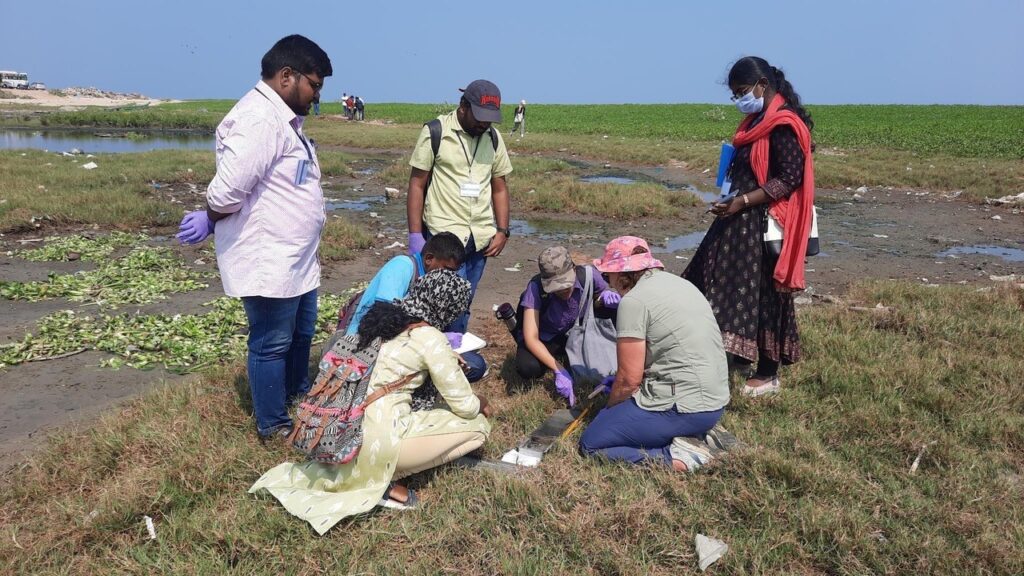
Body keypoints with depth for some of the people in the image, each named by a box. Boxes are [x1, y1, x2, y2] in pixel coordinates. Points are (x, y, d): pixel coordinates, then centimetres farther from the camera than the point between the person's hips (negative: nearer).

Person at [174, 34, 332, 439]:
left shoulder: (284, 119, 15)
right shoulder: (259, 119, -21)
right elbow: (227, 192, -27)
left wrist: (212, 221, 1)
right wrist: (211, 221, -6)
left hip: (296, 260, 10)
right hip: (268, 263, -10)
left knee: (301, 336, 23)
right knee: (272, 344, 4)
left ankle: (298, 401, 42)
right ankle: (274, 427, 19)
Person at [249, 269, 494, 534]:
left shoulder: (383, 314, 10)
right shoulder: (431, 338, -10)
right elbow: (464, 405, -4)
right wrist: (482, 403, 19)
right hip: (375, 439, -8)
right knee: (479, 426, 4)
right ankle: (383, 480, 0)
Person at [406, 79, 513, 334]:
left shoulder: (493, 138, 8)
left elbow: (499, 188, 14)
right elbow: (416, 185, -4)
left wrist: (502, 231, 4)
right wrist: (415, 236, -8)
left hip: (481, 237, 5)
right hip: (444, 236, -4)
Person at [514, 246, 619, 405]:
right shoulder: (536, 287, -31)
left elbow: (600, 294, 1)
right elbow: (531, 338, -32)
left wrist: (605, 298, -24)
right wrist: (559, 370, -41)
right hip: (544, 339, -2)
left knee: (615, 309, -20)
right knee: (528, 369, -35)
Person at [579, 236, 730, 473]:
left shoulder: (634, 300, -13)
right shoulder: (677, 282, 13)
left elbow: (629, 379, -13)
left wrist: (608, 409, 7)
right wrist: (617, 384, 26)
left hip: (683, 407, -9)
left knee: (591, 444, 0)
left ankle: (675, 457, -12)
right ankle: (693, 435, 9)